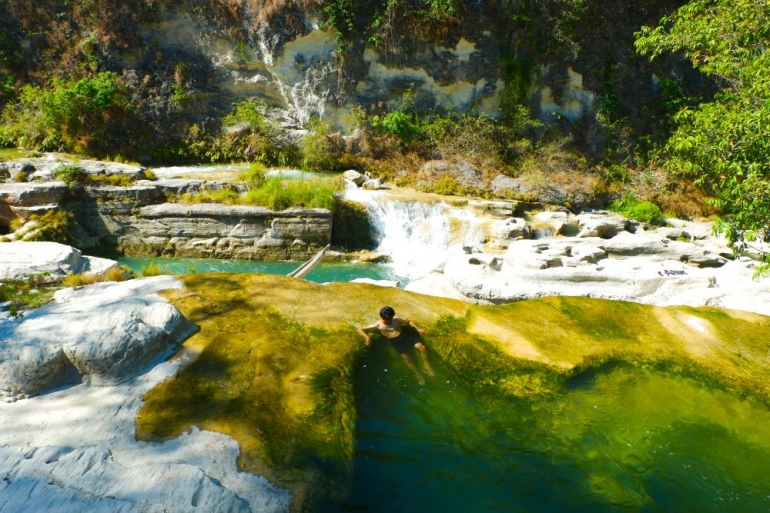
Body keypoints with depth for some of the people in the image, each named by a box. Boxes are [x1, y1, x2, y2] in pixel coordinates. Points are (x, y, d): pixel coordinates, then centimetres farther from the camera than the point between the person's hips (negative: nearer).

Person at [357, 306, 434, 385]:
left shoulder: (396, 320, -1)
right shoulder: (378, 325, -7)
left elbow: (408, 322, 11)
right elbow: (360, 329, -7)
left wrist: (417, 329, -4)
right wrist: (367, 337, -26)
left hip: (404, 335, 3)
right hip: (394, 340, -2)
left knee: (422, 347, -15)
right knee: (405, 356, -23)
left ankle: (426, 366, 8)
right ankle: (418, 375, -4)